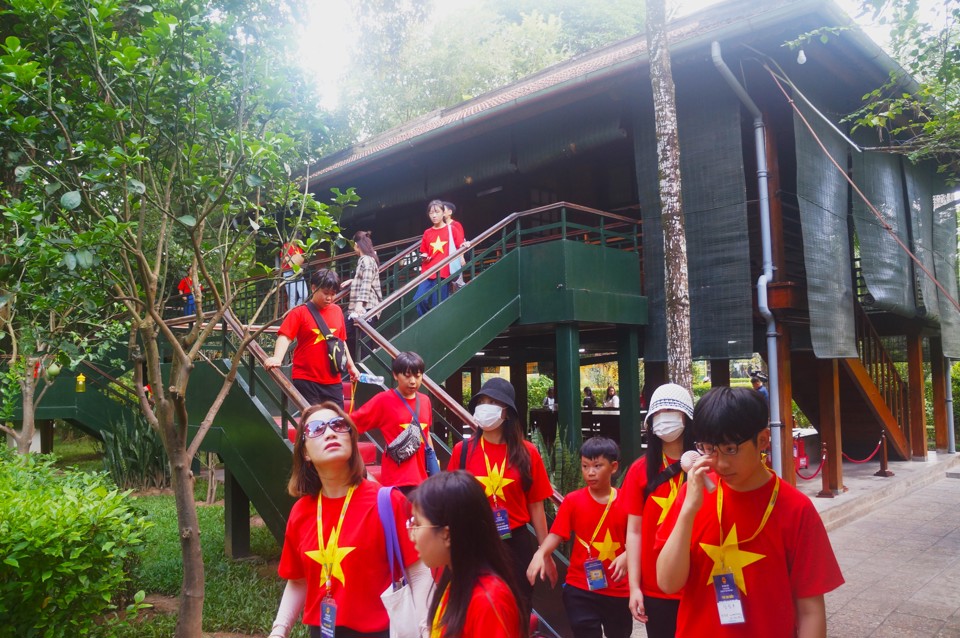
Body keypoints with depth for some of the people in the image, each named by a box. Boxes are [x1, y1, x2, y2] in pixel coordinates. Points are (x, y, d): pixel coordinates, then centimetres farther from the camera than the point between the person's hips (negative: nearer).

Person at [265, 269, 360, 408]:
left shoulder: (337, 311, 9)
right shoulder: (300, 312, -5)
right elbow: (285, 337, -14)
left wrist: (351, 366, 21)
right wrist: (277, 358, -31)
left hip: (333, 380, 4)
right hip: (306, 379, -4)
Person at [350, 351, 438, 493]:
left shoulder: (425, 401, 6)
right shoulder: (384, 400, -8)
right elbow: (352, 423, -7)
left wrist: (434, 463, 19)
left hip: (421, 476, 5)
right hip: (396, 478, -5)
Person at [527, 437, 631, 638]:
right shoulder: (573, 500, -6)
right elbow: (557, 535, -10)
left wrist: (626, 556, -24)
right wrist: (540, 554, -27)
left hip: (618, 589, 1)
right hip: (580, 588, -1)